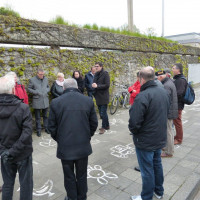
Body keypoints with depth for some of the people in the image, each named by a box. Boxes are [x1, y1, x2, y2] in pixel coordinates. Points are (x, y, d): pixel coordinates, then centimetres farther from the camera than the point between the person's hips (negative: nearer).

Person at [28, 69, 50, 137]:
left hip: (45, 101, 3)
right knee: (38, 117, 5)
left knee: (45, 115, 14)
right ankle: (38, 130, 17)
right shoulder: (32, 80, -4)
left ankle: (46, 128, 28)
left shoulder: (46, 79, 8)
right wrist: (36, 92, -14)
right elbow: (29, 88, -2)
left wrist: (46, 91, -5)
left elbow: (48, 87, 17)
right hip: (37, 101, -3)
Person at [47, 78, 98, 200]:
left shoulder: (56, 102, -9)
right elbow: (94, 123, -1)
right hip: (83, 147, 1)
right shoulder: (88, 101, -7)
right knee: (82, 175, 20)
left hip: (65, 147, -1)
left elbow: (51, 127, -4)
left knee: (69, 176, 19)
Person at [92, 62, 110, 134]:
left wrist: (97, 86, -20)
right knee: (101, 112, 14)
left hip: (104, 96, -7)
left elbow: (107, 85, -17)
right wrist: (93, 85, -6)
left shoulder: (105, 74, -10)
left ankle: (104, 127, 10)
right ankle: (107, 125, 29)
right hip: (98, 96, 8)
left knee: (103, 113, -4)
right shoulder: (96, 74, 12)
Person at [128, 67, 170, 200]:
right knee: (157, 164, 25)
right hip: (161, 138, 8)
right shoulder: (164, 91, -1)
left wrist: (134, 131, -7)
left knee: (147, 170, 10)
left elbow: (134, 122, -29)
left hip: (146, 141, -8)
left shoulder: (142, 96, -28)